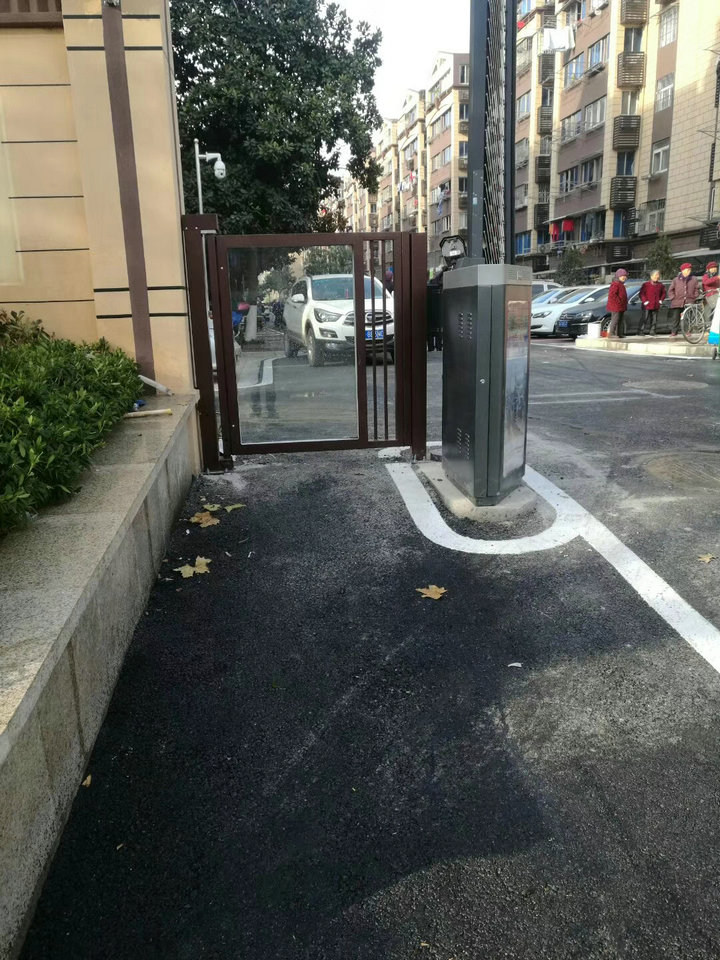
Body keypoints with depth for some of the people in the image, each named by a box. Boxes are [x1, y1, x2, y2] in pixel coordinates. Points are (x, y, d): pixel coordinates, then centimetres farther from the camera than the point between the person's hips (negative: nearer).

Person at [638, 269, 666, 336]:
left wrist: (661, 300, 10)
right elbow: (641, 293, -6)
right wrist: (645, 301, -13)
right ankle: (641, 331, 1)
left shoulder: (660, 285, 10)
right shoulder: (646, 284, -4)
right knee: (644, 318, -4)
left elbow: (664, 293, 22)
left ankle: (652, 331, 13)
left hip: (656, 306, 5)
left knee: (654, 319, 6)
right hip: (647, 306, -4)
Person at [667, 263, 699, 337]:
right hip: (677, 303, -1)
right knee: (675, 318, -2)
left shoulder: (694, 279, 10)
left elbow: (696, 290, 14)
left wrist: (694, 298, 3)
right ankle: (674, 332, 3)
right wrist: (673, 298, 0)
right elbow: (670, 291, 10)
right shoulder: (676, 280, 7)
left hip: (689, 303, 1)